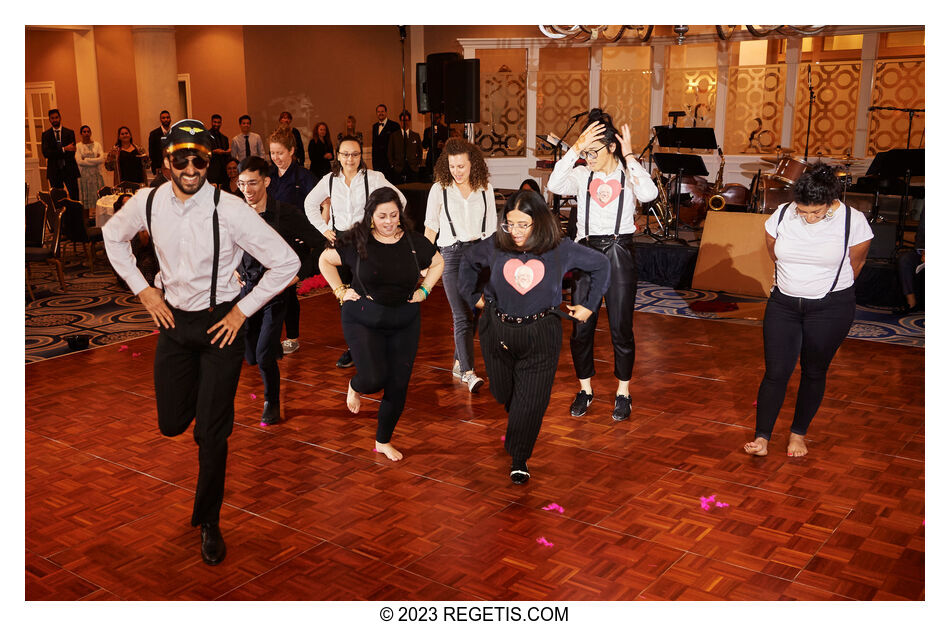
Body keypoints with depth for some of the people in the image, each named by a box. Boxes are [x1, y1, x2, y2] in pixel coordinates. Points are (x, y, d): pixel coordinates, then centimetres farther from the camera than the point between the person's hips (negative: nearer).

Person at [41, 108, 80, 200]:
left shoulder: (69, 132, 5)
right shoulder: (46, 134, 5)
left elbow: (72, 153, -3)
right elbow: (46, 153, -8)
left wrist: (55, 154, -10)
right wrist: (63, 149, -16)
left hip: (69, 169, 0)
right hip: (54, 171, 0)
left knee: (75, 197, -4)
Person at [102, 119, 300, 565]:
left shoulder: (229, 210, -22)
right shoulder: (148, 203, -7)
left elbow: (286, 263, -18)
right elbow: (113, 236, 15)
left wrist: (242, 311, -13)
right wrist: (142, 290, 6)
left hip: (220, 323, -4)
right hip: (173, 318, 4)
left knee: (211, 433, -1)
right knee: (172, 423, 10)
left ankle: (208, 521, 21)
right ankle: (200, 392, 48)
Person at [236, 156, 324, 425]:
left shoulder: (288, 214, -12)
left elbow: (321, 245, -6)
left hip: (276, 291, -4)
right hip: (247, 290, 4)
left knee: (264, 356, -11)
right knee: (251, 355, 10)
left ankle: (272, 403, 12)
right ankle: (276, 348, 43)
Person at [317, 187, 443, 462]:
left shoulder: (414, 241, -3)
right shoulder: (357, 241, -9)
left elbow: (438, 263, 16)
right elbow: (325, 260, 5)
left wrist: (424, 290, 5)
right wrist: (340, 291, -1)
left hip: (404, 324, 3)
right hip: (363, 320, -3)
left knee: (398, 385, 4)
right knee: (374, 379, -17)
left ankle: (384, 441, 26)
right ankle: (355, 386, 24)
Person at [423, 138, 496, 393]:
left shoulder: (485, 189, 7)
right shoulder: (439, 189, 2)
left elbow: (492, 228, 11)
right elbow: (430, 228, 6)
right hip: (452, 253, -2)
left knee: (468, 312, 6)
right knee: (462, 316, -11)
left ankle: (459, 363, 22)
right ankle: (468, 372, -12)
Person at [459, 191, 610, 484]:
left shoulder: (561, 250, -12)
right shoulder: (496, 246, -9)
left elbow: (601, 265, 4)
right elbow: (468, 260, 14)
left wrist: (589, 305, 6)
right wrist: (471, 296, 12)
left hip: (540, 335, -2)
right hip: (497, 330, 2)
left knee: (531, 400, 0)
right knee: (504, 393, 17)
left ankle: (519, 459, 17)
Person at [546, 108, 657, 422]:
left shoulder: (628, 175, 0)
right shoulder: (582, 175, 5)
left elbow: (648, 193, -21)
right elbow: (554, 184, -15)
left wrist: (629, 156, -16)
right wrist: (576, 148, -17)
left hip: (619, 253, -2)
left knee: (621, 328, 3)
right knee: (580, 328, 5)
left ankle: (623, 392, 20)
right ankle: (585, 389, 23)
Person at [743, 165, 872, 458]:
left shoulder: (853, 221, -13)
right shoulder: (781, 216, -7)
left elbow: (856, 263, 3)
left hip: (831, 308, -1)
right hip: (783, 303, 2)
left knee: (814, 372, 9)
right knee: (776, 371, -2)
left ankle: (798, 433, 25)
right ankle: (762, 438, 3)